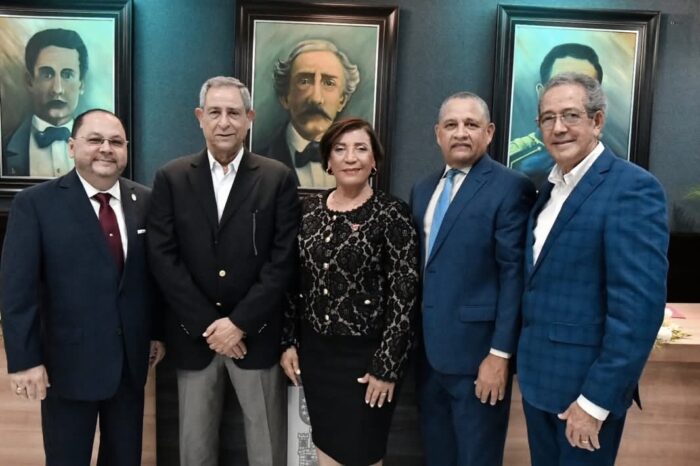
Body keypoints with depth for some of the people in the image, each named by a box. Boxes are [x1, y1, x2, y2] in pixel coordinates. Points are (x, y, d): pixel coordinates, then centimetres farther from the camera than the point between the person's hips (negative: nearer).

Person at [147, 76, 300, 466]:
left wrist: (240, 322, -12)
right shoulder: (172, 178, 2)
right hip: (193, 335, 2)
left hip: (256, 334, -1)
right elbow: (163, 257, -4)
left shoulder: (279, 178, -1)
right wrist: (207, 324, -10)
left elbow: (284, 259, -7)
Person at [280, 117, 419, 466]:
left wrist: (387, 366, -13)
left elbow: (403, 294, -12)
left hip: (365, 355, -4)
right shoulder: (310, 209, 3)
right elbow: (295, 280, 9)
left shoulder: (392, 213, -11)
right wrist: (288, 341, 7)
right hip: (314, 351, 4)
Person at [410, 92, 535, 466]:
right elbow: (420, 266, 12)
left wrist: (500, 353, -16)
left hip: (476, 350, -6)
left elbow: (514, 275, -14)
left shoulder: (510, 188, -10)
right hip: (429, 350, 6)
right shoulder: (423, 189, 11)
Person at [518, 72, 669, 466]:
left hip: (585, 382, -7)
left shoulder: (633, 188, -16)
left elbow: (640, 305, -22)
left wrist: (596, 400, -21)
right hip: (538, 375, 7)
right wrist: (527, 364, 7)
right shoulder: (552, 188, 9)